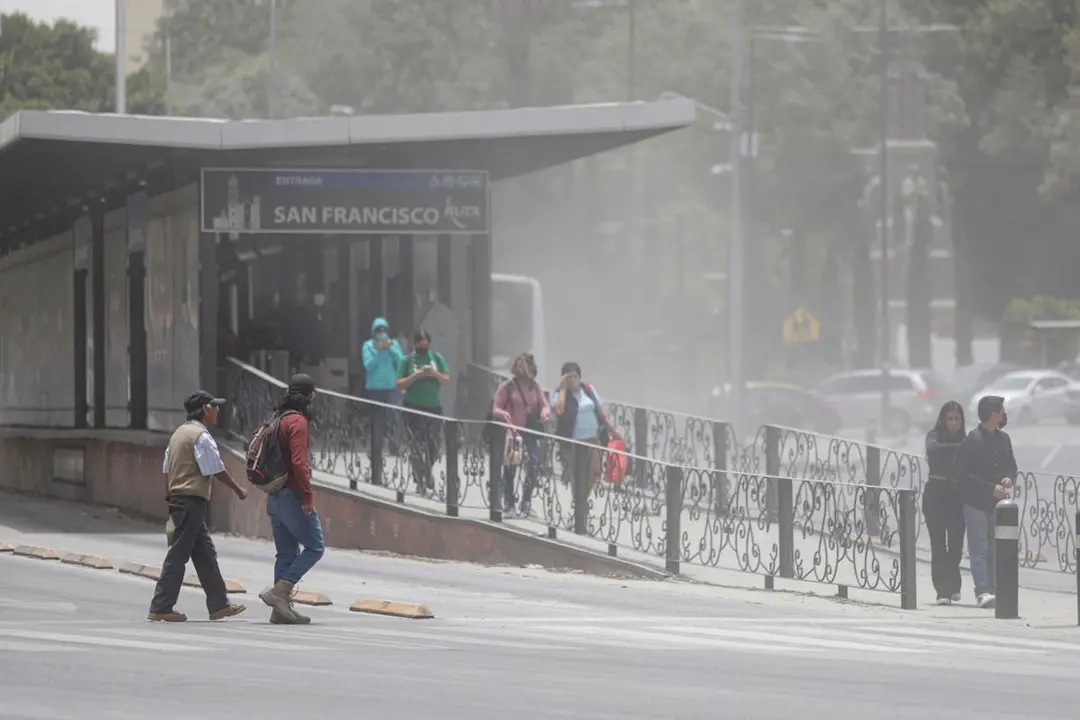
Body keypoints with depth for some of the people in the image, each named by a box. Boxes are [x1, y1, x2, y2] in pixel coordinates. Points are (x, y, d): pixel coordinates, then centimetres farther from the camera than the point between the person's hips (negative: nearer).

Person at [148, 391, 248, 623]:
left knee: (205, 554, 12)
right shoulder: (201, 436, -13)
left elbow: (167, 469, 18)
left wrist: (169, 496, 23)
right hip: (193, 501, -10)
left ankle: (219, 605, 15)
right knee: (178, 555, -7)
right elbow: (217, 470, -12)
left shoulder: (179, 433, 16)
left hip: (178, 498, 10)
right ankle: (160, 608, -6)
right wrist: (238, 490, -1)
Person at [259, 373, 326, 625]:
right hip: (293, 496, -9)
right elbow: (299, 462, -23)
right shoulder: (297, 422, -14)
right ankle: (280, 592, -12)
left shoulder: (278, 420, 14)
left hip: (275, 497, 9)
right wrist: (308, 494, -20)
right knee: (314, 547, -3)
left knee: (286, 554, 11)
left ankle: (281, 608, 9)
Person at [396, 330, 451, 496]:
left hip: (434, 407, 3)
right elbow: (399, 384, -3)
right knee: (417, 446, -5)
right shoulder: (408, 360, 1)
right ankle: (421, 482, -3)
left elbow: (447, 381, 6)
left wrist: (435, 374, -13)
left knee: (433, 445, 4)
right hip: (414, 407, -3)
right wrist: (415, 376, -17)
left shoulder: (437, 358, 8)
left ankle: (427, 472, 29)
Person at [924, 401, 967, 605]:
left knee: (956, 543, 1)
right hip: (936, 494, -2)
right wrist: (959, 448, -36)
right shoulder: (934, 435, -2)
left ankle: (952, 586, 23)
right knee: (938, 543, -5)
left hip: (957, 496, 2)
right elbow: (933, 447, -26)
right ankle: (943, 590, -4)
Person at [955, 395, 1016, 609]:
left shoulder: (1003, 439, 11)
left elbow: (1011, 465, 21)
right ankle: (982, 591, -15)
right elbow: (964, 475, -15)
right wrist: (991, 488, -19)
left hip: (997, 502, 7)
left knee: (994, 549, 7)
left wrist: (1009, 478, -3)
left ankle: (991, 590, 11)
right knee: (979, 548, -10)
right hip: (976, 502, -7)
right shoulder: (972, 441, -11)